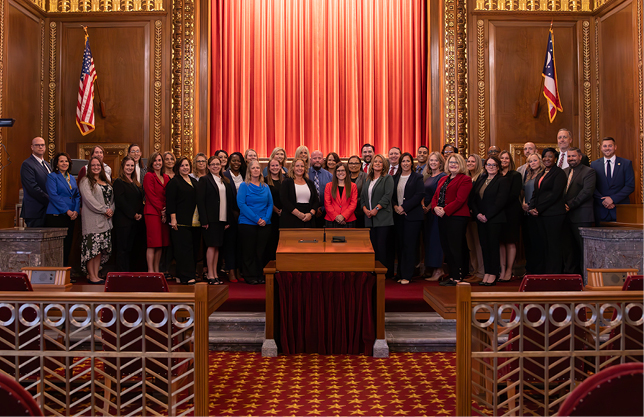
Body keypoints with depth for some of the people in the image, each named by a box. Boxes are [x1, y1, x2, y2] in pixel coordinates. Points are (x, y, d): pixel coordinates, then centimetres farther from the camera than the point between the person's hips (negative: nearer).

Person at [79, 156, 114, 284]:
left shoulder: (106, 182, 19)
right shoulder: (85, 181, -1)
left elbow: (112, 198, 18)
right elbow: (89, 199, -12)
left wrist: (111, 210, -1)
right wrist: (104, 210, -13)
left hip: (105, 220, 7)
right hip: (92, 220, -6)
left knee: (100, 248, 7)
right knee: (92, 247, -7)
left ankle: (95, 274, 13)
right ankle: (91, 276, -1)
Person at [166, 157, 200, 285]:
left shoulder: (194, 182, 19)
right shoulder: (174, 182, -1)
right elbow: (170, 201, -8)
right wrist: (173, 219, -16)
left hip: (195, 222, 7)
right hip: (181, 222, -7)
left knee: (194, 248, 7)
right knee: (184, 248, -8)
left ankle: (192, 273, 15)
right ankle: (186, 276, -7)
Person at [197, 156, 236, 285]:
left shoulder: (225, 181, 15)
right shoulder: (204, 180, -1)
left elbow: (230, 201, 15)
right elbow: (200, 201, -7)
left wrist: (229, 220, 8)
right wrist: (204, 220, -14)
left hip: (222, 219, 5)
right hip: (210, 219, -5)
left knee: (217, 246, 8)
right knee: (212, 246, -4)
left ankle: (215, 273, 15)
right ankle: (210, 275, 3)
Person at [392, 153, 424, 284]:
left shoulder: (417, 177, 0)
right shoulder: (395, 178, 15)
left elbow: (420, 195, -10)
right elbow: (392, 195, 14)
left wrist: (404, 207, -14)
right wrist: (395, 206, -7)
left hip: (412, 215, -5)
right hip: (398, 215, 5)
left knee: (409, 245, -5)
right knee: (400, 245, 6)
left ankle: (407, 275, -1)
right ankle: (401, 274, 14)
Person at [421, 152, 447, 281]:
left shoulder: (443, 176, -8)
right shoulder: (426, 177, 16)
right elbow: (422, 193, 13)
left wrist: (429, 207, -13)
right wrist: (423, 205, -3)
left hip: (436, 211, -8)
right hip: (427, 211, 8)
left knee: (435, 239, -6)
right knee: (428, 239, 10)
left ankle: (438, 270, 1)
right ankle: (429, 269, 18)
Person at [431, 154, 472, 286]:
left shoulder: (465, 179, -4)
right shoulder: (443, 180, 20)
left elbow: (460, 200, -14)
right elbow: (435, 196, 17)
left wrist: (445, 210, -18)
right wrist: (435, 207, -4)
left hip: (456, 217, -8)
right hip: (442, 217, 8)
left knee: (455, 248, -6)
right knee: (446, 248, 10)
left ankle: (458, 277, 2)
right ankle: (452, 276, 19)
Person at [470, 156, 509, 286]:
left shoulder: (502, 181, -3)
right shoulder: (480, 180, 15)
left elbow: (500, 201, -12)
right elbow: (472, 198, 10)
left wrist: (487, 216, -14)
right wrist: (477, 214, -5)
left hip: (494, 220, -5)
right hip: (480, 219, 6)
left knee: (493, 245, -4)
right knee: (484, 246, 5)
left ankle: (493, 275, 4)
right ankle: (487, 274, 11)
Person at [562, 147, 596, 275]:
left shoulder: (588, 171, -2)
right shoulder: (564, 172, 18)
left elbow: (587, 191, -13)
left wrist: (570, 205, -15)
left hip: (581, 216, -6)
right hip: (566, 215, 6)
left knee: (583, 245, -3)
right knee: (568, 246, 9)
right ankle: (570, 271, 18)